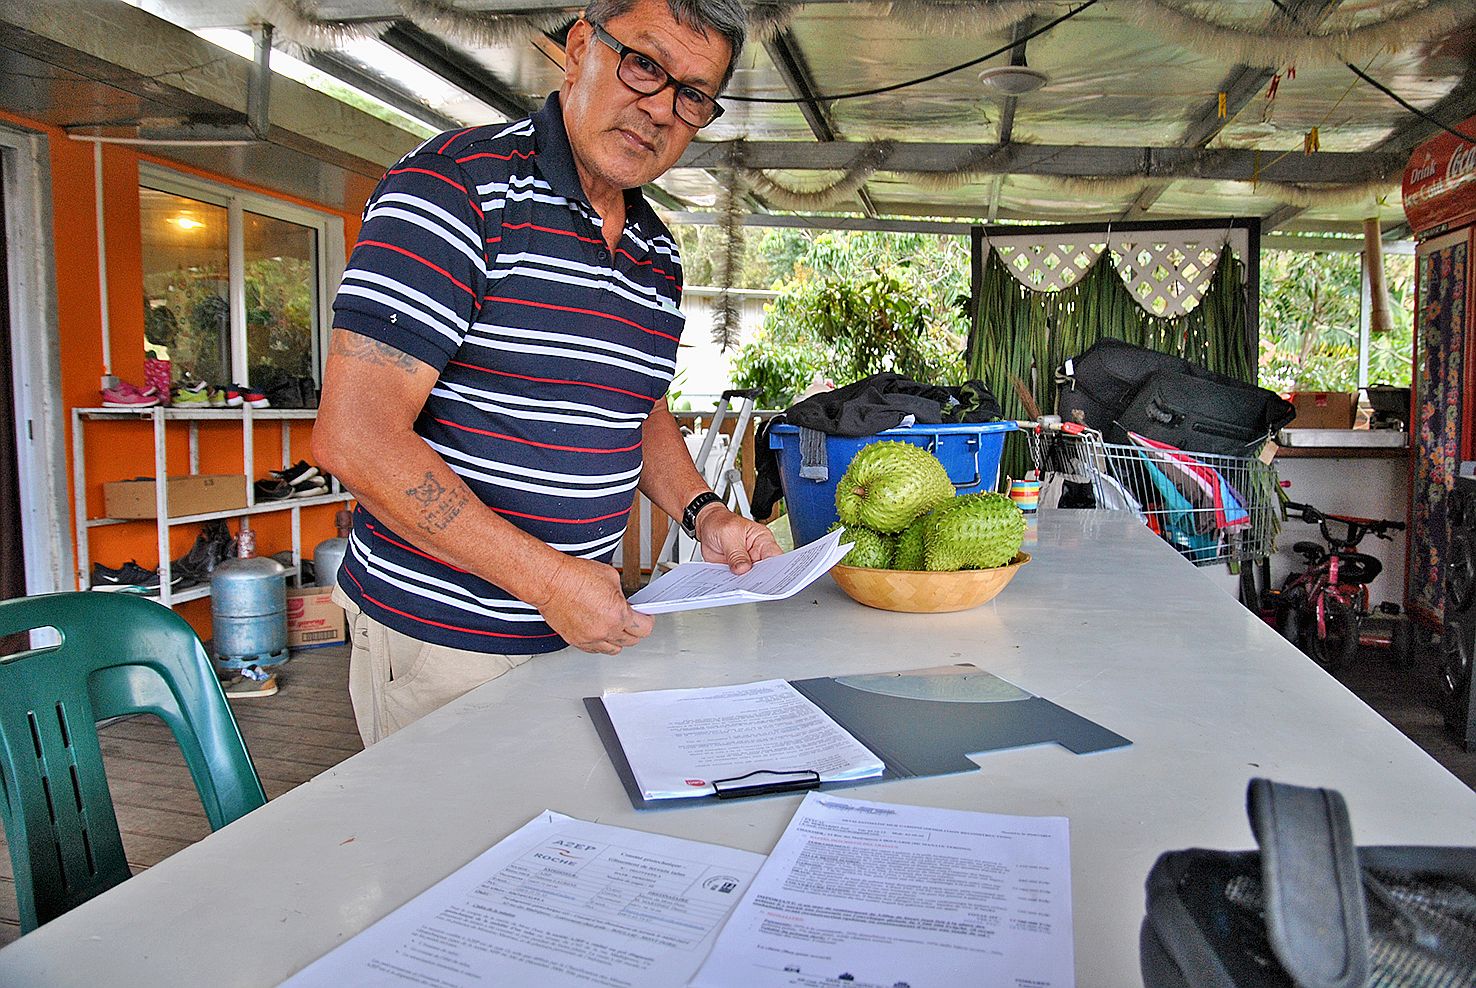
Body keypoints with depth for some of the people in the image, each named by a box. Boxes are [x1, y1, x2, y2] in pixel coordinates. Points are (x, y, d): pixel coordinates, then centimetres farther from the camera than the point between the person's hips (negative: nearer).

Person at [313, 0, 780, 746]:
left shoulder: (659, 255, 7)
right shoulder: (457, 185, -16)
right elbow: (355, 438, -23)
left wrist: (703, 514, 3)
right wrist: (546, 579, -22)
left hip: (583, 629, 7)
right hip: (441, 638, -6)